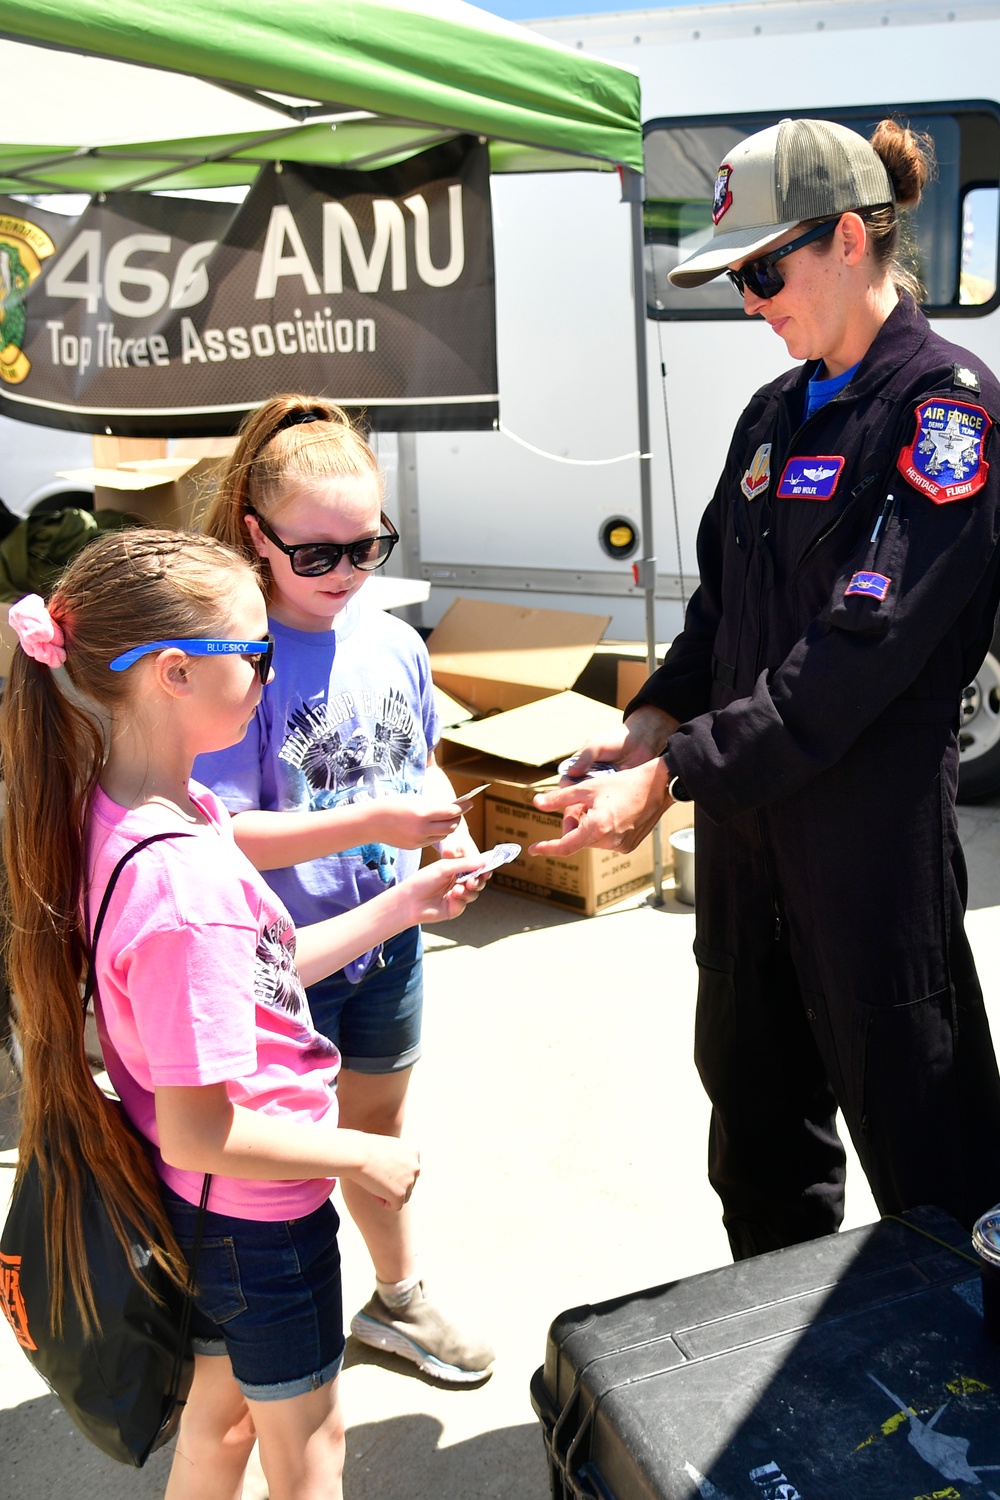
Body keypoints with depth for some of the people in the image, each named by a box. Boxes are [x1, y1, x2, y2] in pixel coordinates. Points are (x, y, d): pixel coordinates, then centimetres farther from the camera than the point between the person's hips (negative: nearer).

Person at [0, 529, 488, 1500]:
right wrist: (359, 1157, -16)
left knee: (221, 1415, 30)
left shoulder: (119, 807, -7)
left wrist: (400, 907, 4)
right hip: (256, 1213, -8)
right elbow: (197, 1133, -30)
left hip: (193, 1205, 8)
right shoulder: (182, 881, -35)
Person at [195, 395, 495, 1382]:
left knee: (378, 1120, 24)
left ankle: (398, 1299, 47)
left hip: (386, 933, 6)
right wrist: (373, 823, -30)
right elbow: (219, 832, -24)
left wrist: (452, 837, -7)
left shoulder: (393, 642, -1)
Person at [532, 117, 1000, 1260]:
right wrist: (654, 720, -2)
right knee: (751, 1093, 20)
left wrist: (670, 776, -24)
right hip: (746, 808, 8)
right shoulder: (776, 411, 12)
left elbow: (862, 647, -22)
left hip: (873, 817, -8)